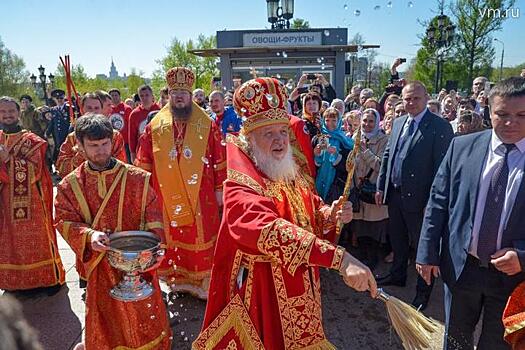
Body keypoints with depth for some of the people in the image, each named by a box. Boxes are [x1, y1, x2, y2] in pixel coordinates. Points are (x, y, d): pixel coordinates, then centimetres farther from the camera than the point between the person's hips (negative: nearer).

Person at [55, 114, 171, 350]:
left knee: (144, 316, 11)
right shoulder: (69, 185, -2)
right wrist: (88, 236, -22)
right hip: (100, 265, 1)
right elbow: (64, 221, -3)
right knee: (105, 320, 16)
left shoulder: (138, 178, -7)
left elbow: (154, 218, -5)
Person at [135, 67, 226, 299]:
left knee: (201, 238, 6)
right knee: (172, 239, 11)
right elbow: (144, 162, 6)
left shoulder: (207, 125, 0)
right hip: (166, 197, 1)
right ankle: (177, 278, 28)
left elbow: (219, 159, 0)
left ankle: (204, 281, 22)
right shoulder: (155, 126, 3)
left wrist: (219, 188, -1)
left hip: (200, 196, -1)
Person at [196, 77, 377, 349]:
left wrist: (329, 214, -13)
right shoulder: (240, 186, -24)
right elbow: (269, 229, -41)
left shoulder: (289, 176, 2)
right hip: (263, 294, -7)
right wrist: (339, 257, -49)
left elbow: (310, 211, 11)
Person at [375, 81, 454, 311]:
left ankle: (423, 291, 26)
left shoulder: (439, 127, -13)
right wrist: (381, 186, 10)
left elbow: (442, 166, -16)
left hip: (418, 197, -6)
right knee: (397, 238, 22)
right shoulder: (398, 122, 9)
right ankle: (398, 275, 43)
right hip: (394, 193, 7)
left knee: (421, 243, 9)